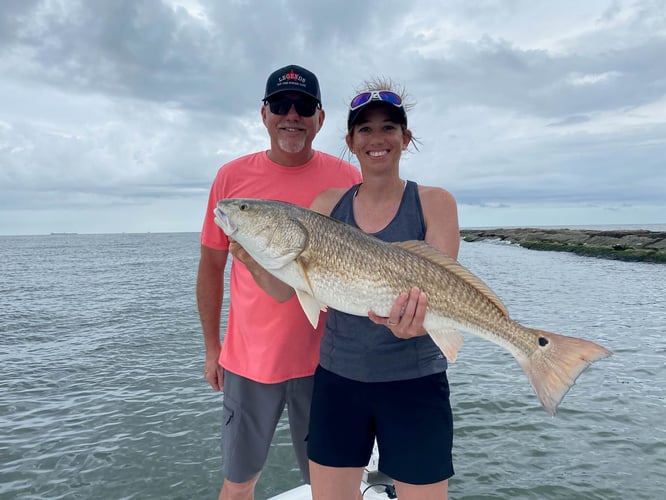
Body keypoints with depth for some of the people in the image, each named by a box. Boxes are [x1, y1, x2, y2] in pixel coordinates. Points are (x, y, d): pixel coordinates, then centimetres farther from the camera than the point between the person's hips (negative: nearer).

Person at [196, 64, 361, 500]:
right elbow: (211, 266, 5)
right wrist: (212, 346, 7)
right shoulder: (231, 177, -1)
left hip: (323, 359, -1)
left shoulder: (347, 179, -5)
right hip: (247, 359, 2)